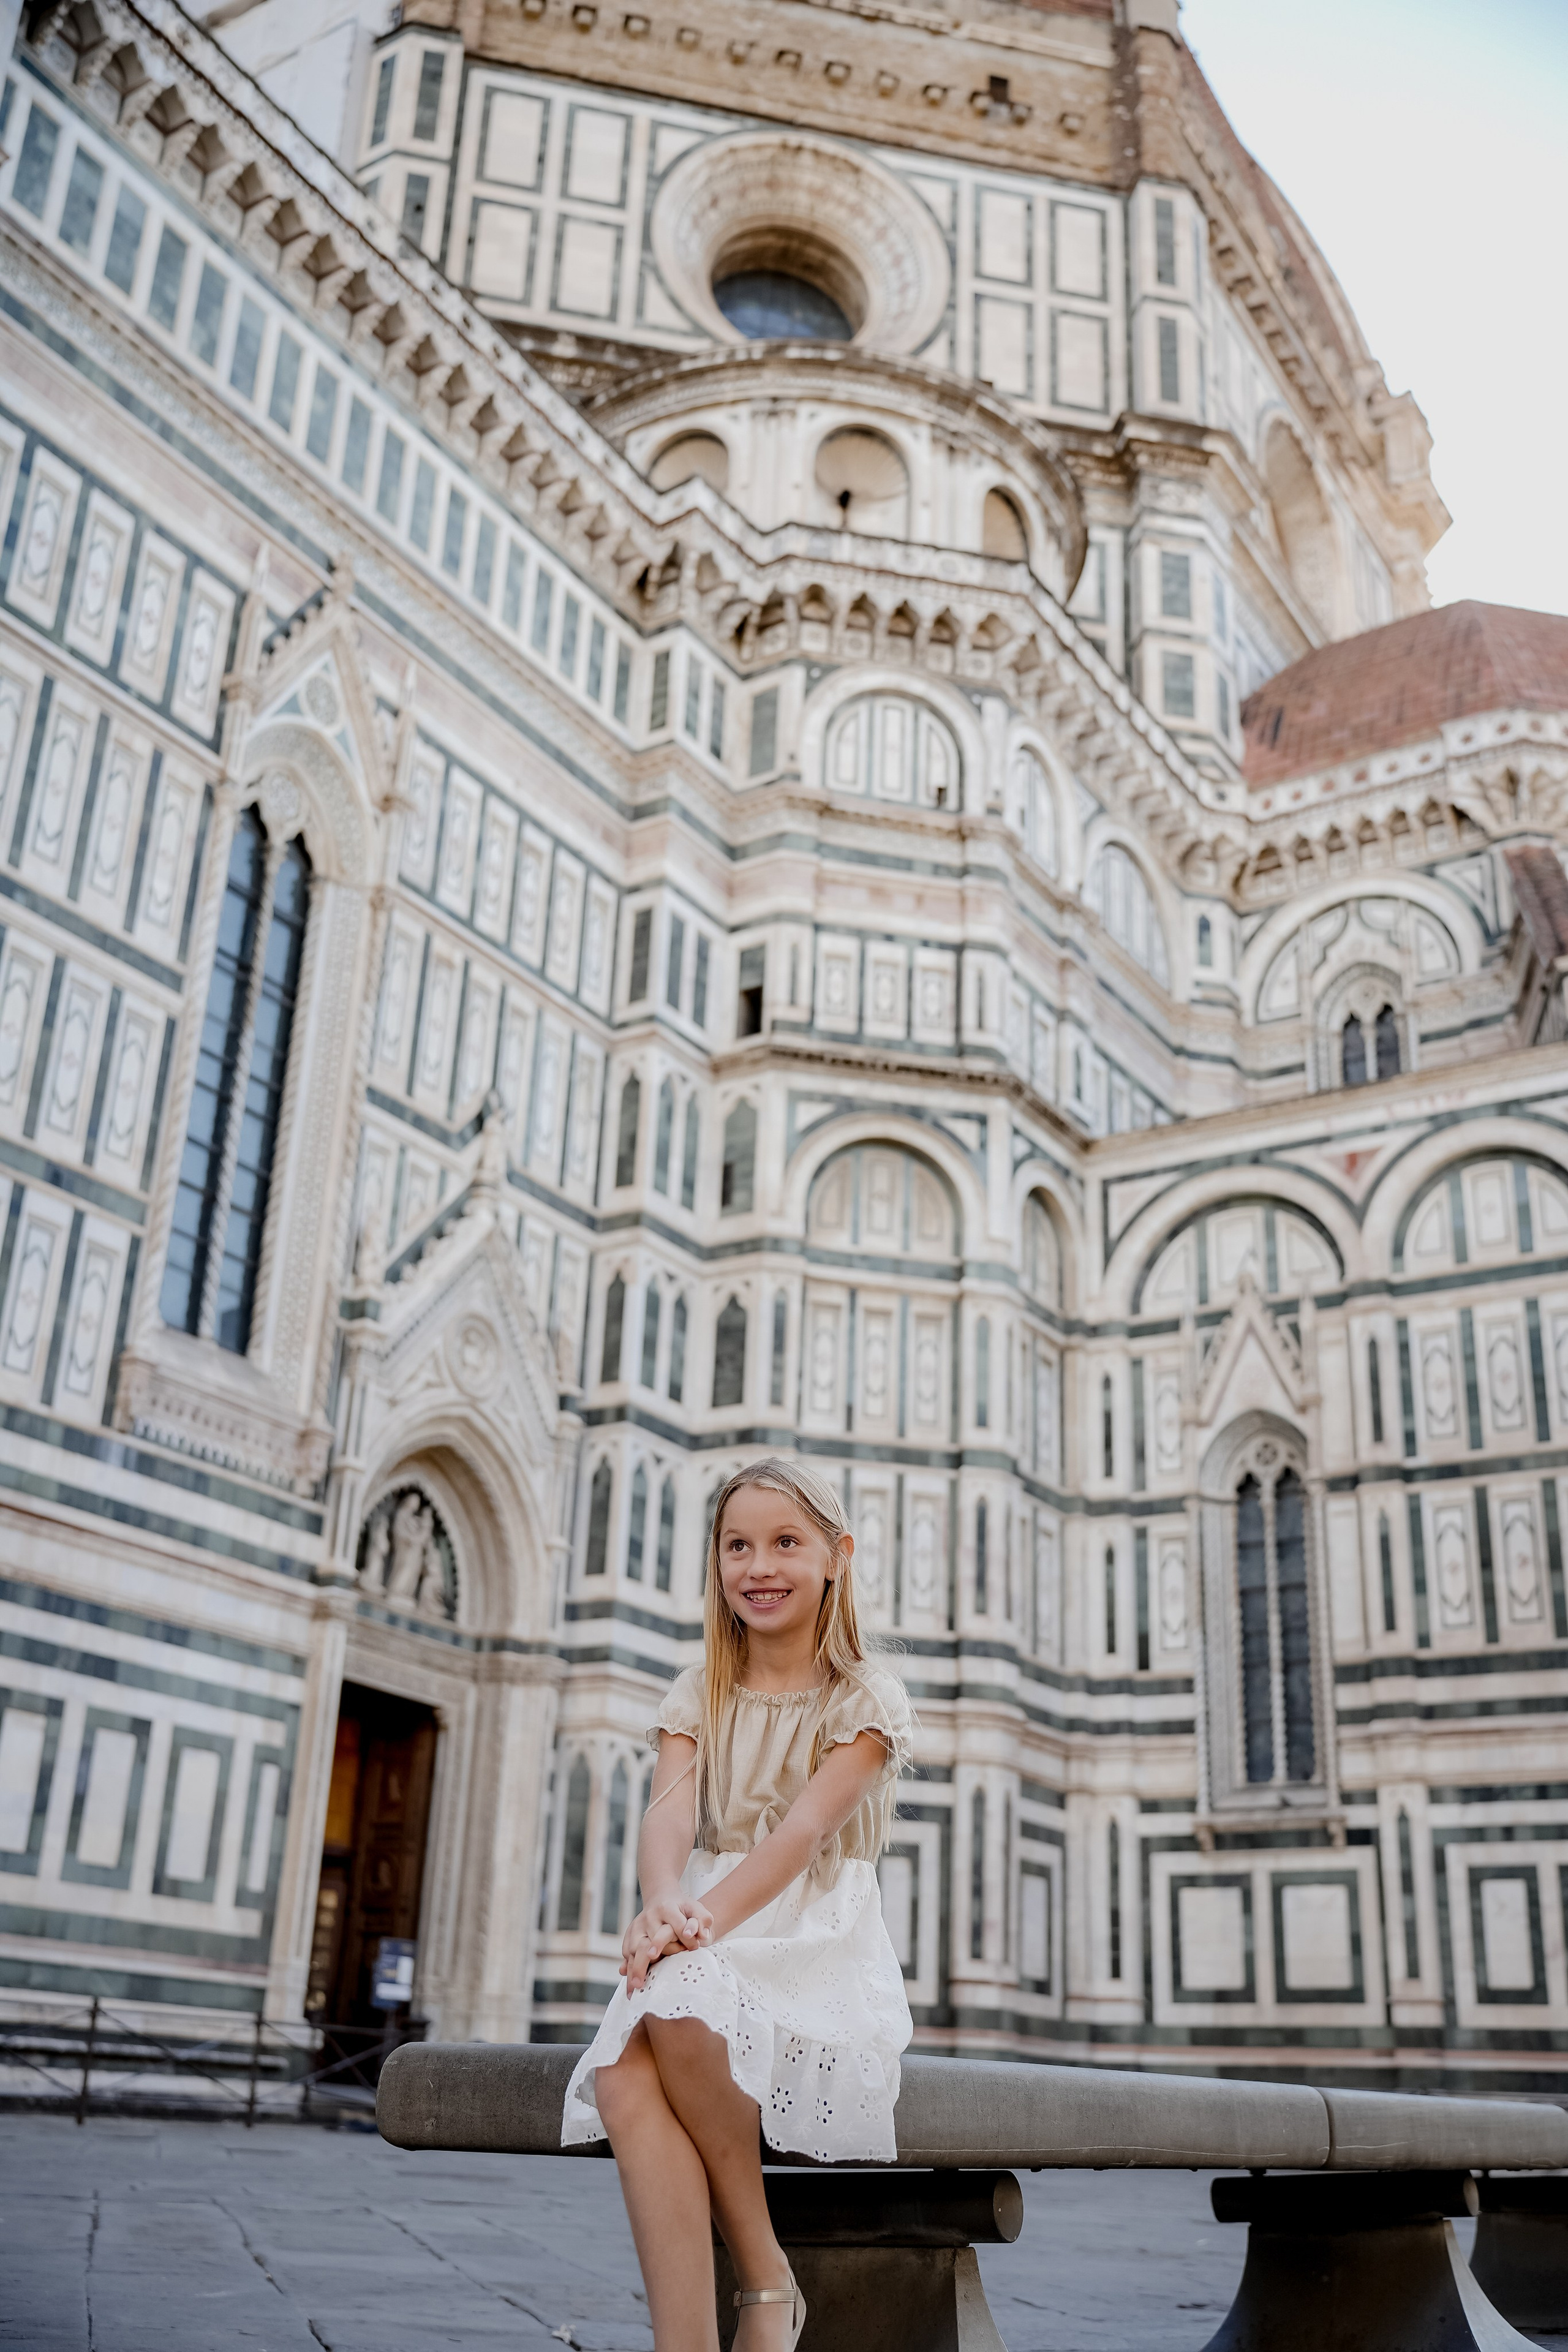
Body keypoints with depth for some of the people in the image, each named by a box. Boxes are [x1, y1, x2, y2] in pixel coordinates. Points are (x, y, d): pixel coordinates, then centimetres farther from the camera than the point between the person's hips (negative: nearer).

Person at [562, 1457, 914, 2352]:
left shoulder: (867, 1698, 2)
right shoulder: (700, 1698, 13)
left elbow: (804, 1828, -14)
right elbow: (672, 1815, -5)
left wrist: (706, 1917, -31)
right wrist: (664, 1907, -29)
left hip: (820, 1945, -3)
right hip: (708, 1939, 4)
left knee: (678, 2001, -35)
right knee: (623, 2076, -30)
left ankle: (766, 2276, -18)